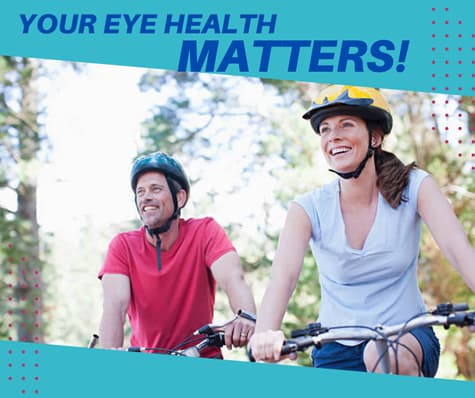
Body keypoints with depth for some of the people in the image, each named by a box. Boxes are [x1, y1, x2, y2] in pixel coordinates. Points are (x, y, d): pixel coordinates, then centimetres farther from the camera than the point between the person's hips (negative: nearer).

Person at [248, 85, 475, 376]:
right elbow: (283, 275, -22)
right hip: (337, 349, 2)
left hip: (407, 335, -2)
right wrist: (264, 334, -44)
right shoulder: (309, 209, -7)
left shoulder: (414, 187, -7)